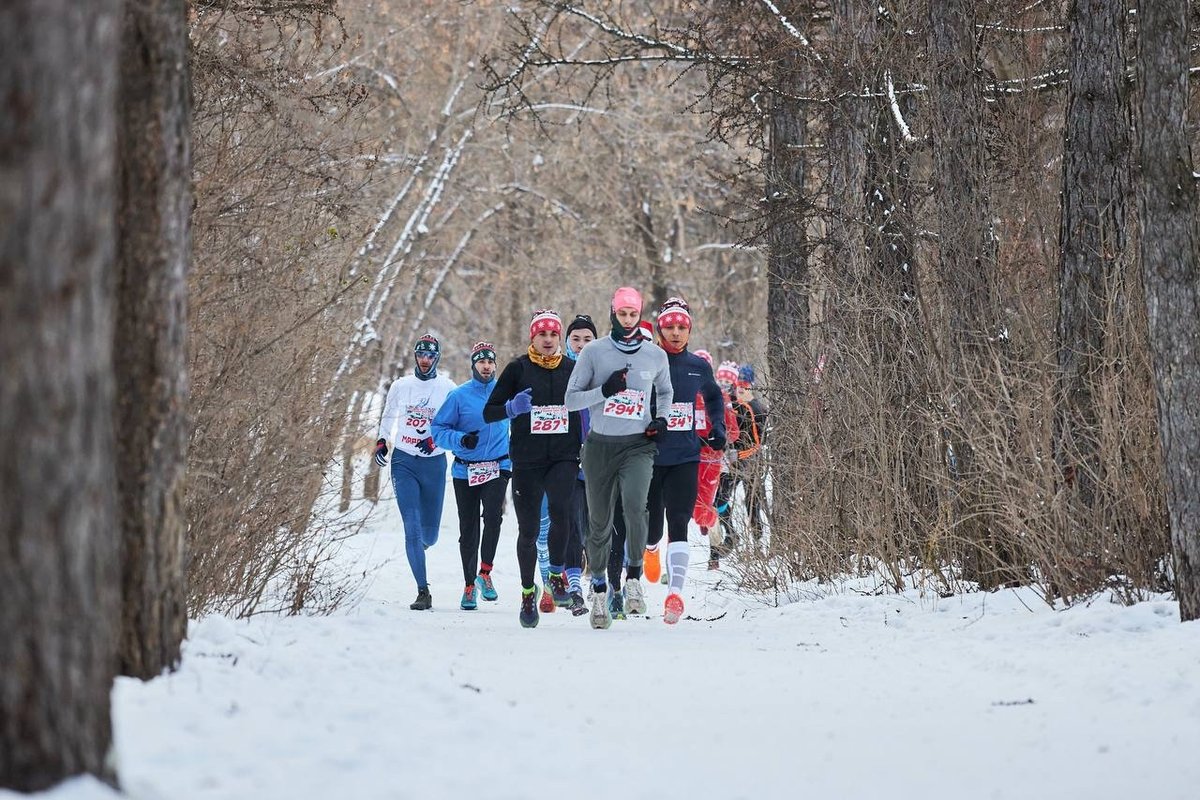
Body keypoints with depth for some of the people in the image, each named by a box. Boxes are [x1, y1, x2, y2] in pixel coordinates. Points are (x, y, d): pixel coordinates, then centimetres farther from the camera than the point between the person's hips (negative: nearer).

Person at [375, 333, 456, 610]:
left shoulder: (447, 389, 0)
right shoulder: (400, 386, 5)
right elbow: (388, 417, 21)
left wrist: (435, 439, -17)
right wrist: (382, 441, 11)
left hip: (434, 463, 0)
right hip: (403, 462, 0)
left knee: (429, 531, 6)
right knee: (412, 525, -13)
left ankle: (419, 546, 45)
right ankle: (423, 592, -14)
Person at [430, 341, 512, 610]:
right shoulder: (459, 395, -2)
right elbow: (439, 430, -2)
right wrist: (461, 440, -20)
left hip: (497, 469, 0)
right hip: (465, 471, 0)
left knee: (493, 515, -24)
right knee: (468, 530, 4)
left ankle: (485, 573, -10)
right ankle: (470, 585, 18)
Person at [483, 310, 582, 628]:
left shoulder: (572, 368, 7)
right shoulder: (518, 368, 1)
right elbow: (489, 412, 0)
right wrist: (512, 407, -20)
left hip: (563, 458, 0)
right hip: (527, 460, 0)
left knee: (560, 509, -26)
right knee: (528, 530, 1)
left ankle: (557, 574, -7)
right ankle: (528, 591, 22)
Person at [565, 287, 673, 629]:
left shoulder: (656, 355, 5)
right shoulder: (594, 352, -1)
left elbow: (665, 392, 24)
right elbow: (571, 399, -1)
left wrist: (661, 418, 5)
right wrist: (604, 390, -17)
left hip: (638, 445, 0)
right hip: (600, 445, 0)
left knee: (635, 505, -27)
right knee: (599, 521, 7)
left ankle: (634, 577, -13)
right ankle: (599, 588, 25)